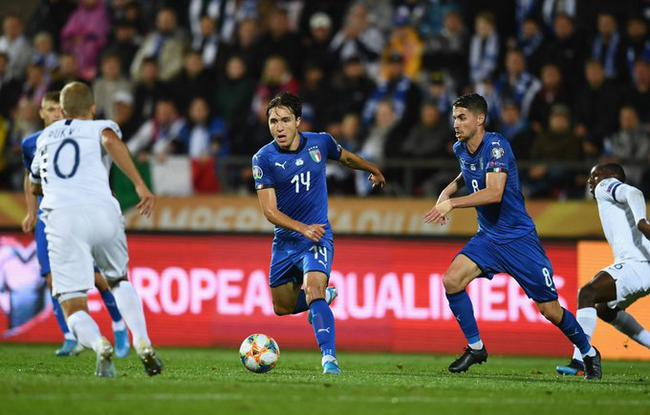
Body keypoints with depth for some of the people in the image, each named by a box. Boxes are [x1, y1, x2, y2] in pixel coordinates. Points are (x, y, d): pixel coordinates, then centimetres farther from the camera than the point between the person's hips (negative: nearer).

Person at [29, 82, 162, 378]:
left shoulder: (46, 137, 28)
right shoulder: (100, 127, 18)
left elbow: (35, 186, 44)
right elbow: (111, 141, -9)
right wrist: (140, 185, -14)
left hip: (61, 217, 0)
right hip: (102, 210, 0)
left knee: (73, 309, 1)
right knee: (119, 281, 27)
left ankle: (99, 344, -31)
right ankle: (142, 343, 6)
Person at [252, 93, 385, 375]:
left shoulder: (320, 143, -6)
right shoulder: (264, 159, -12)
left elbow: (346, 158, 19)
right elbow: (269, 211, -15)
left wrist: (374, 171, 37)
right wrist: (303, 228, -30)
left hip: (317, 236, -2)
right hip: (285, 239, 2)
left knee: (313, 290, -27)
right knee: (283, 308, 13)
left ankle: (329, 358, -32)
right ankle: (324, 296, 44)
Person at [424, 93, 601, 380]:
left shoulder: (496, 146, -20)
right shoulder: (460, 150, 3)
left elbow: (494, 193, -33)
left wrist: (451, 203, -34)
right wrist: (448, 191, 8)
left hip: (519, 238, -6)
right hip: (487, 236, 7)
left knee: (550, 310, -3)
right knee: (452, 280, -17)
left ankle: (589, 353, 22)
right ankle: (475, 348, -1)